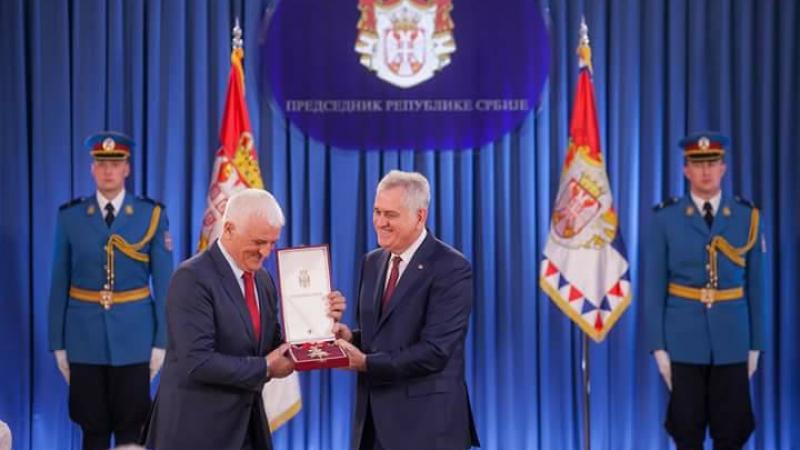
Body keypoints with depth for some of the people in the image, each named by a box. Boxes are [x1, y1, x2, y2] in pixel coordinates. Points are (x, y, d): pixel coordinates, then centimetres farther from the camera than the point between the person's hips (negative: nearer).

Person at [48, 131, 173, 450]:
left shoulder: (153, 215, 0)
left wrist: (161, 341, -4)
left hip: (133, 337, -1)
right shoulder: (70, 217, 2)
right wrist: (58, 343, 1)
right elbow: (59, 285, 4)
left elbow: (163, 284, 0)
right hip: (85, 337, 1)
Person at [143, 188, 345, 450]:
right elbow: (197, 362, -23)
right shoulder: (193, 278, -16)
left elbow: (274, 348, 12)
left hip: (247, 425, 8)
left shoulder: (263, 279, 9)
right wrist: (264, 368, -17)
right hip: (197, 429, -7)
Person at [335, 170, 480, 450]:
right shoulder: (372, 262, 11)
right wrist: (351, 338, -5)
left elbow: (435, 351, -20)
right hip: (374, 419, 7)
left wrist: (366, 362, -19)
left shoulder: (451, 268, -13)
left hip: (426, 421, -7)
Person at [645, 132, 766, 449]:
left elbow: (755, 286, 5)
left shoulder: (747, 217, 3)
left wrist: (755, 345, 3)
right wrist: (658, 347, -6)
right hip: (684, 341, -1)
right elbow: (654, 288, -1)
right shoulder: (665, 220, -2)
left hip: (732, 341, 1)